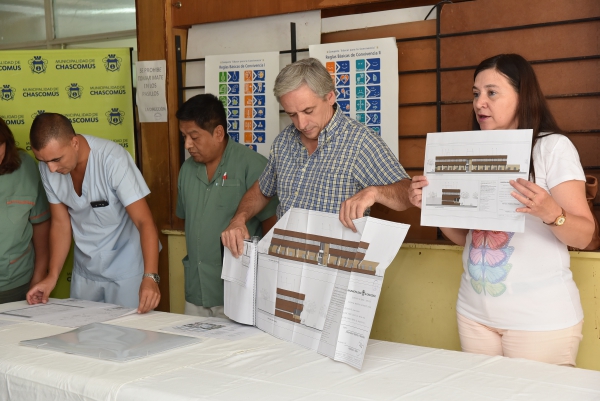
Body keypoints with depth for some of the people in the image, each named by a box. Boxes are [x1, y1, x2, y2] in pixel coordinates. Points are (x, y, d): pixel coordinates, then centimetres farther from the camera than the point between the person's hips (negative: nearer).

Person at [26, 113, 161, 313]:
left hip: (127, 270, -5)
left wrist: (150, 277, -37)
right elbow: (61, 223, 2)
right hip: (84, 271, 5)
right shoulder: (47, 167, -9)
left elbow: (144, 221, -26)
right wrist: (52, 276, -5)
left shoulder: (112, 159, -24)